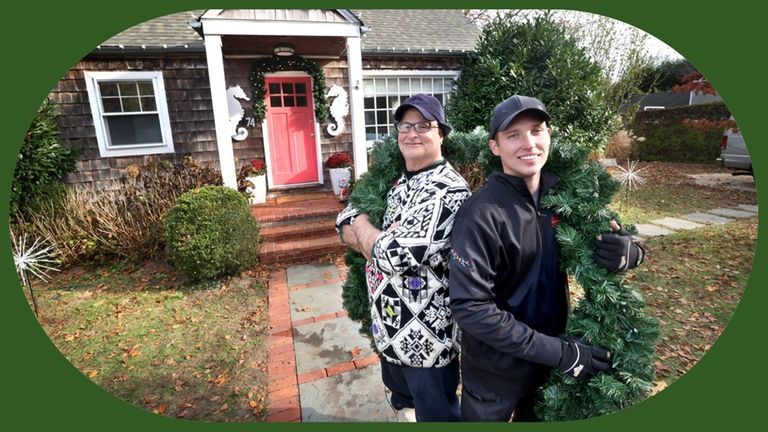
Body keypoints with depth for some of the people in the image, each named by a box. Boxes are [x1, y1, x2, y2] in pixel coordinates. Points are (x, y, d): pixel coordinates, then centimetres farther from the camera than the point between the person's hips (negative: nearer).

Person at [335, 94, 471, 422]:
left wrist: (362, 225, -11)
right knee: (401, 399, 31)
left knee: (435, 414, 16)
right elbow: (346, 223, 7)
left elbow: (398, 255, -31)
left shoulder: (448, 190, -23)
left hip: (426, 335, -8)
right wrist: (381, 237, -16)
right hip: (390, 328, 8)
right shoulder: (399, 183, 6)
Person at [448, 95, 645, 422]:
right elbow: (470, 307, -25)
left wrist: (627, 252, -18)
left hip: (550, 365, 5)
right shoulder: (480, 214, -24)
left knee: (539, 419, 27)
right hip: (495, 373, -4)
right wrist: (559, 352, -24)